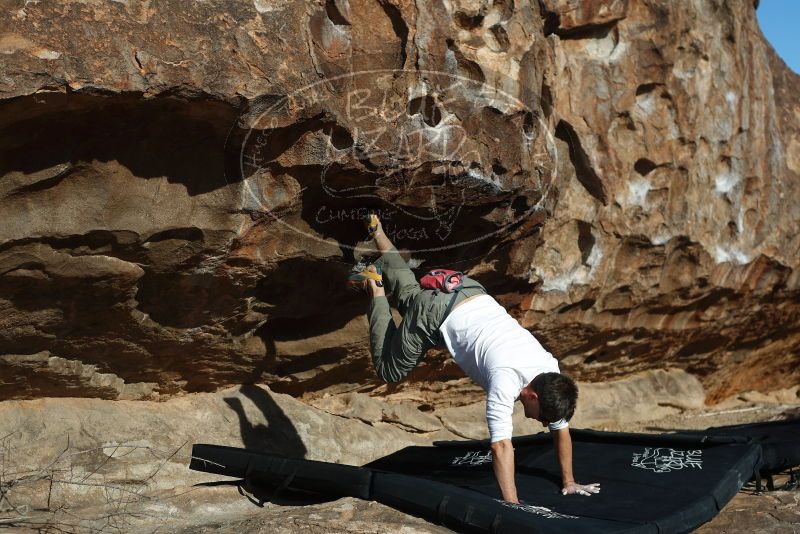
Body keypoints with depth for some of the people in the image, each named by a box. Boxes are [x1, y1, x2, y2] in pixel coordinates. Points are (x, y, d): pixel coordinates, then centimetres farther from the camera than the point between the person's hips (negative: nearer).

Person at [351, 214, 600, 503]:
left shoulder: (551, 371, -17)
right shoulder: (506, 381, -37)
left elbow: (562, 429, -5)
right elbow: (501, 446, -41)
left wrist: (569, 482, -3)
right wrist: (512, 507, -43)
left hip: (471, 295, 6)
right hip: (436, 314, -6)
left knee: (411, 297, 32)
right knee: (389, 372, 11)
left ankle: (379, 233, 49)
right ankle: (376, 290, 20)